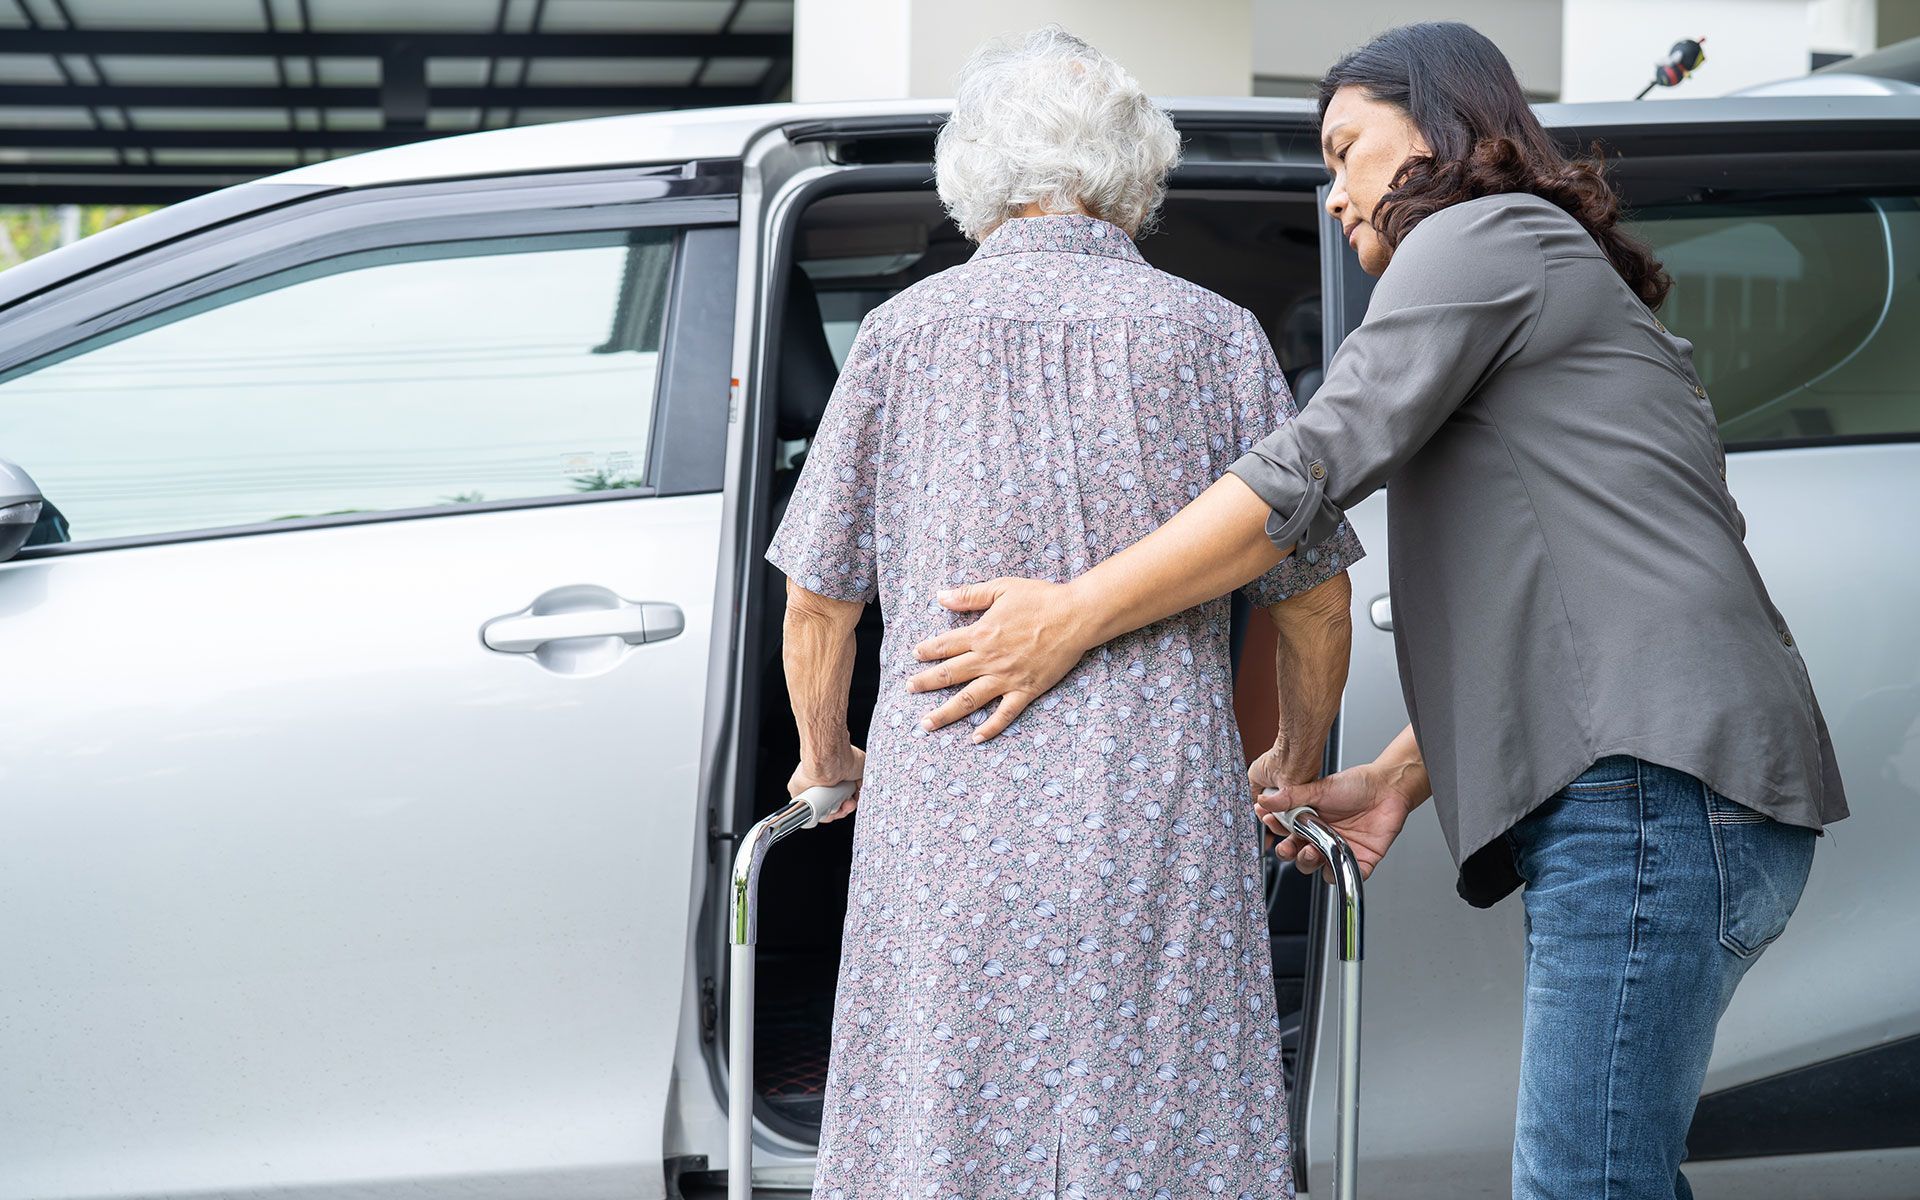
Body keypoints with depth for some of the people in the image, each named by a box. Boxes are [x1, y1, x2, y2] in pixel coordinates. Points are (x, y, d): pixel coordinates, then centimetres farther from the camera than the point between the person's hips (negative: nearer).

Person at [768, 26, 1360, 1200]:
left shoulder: (909, 329, 6)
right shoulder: (1212, 334, 6)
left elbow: (819, 599, 9)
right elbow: (1315, 596, 9)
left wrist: (826, 763, 26)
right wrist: (1295, 766, 26)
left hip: (950, 817, 1)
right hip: (1161, 811, 0)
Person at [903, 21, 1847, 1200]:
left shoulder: (1486, 233, 2)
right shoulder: (1572, 285, 32)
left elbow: (1319, 463, -10)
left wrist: (1073, 615, -8)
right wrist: (1400, 777, 18)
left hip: (1656, 787, -10)